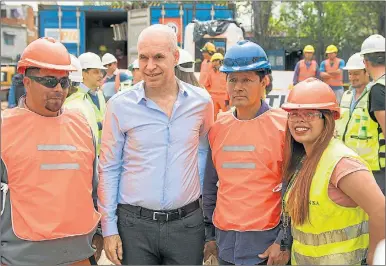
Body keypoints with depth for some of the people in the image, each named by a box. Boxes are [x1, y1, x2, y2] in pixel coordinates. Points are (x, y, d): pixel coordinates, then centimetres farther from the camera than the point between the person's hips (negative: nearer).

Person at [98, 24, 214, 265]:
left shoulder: (201, 101, -1)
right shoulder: (120, 105, -6)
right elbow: (109, 169, -1)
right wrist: (109, 227, -2)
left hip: (188, 223, 1)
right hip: (134, 223, -1)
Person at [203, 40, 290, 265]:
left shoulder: (283, 125, -8)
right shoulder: (218, 127, 5)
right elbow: (210, 186, 12)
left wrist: (284, 242, -11)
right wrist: (210, 234, 13)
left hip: (267, 244, -4)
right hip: (225, 243, 4)